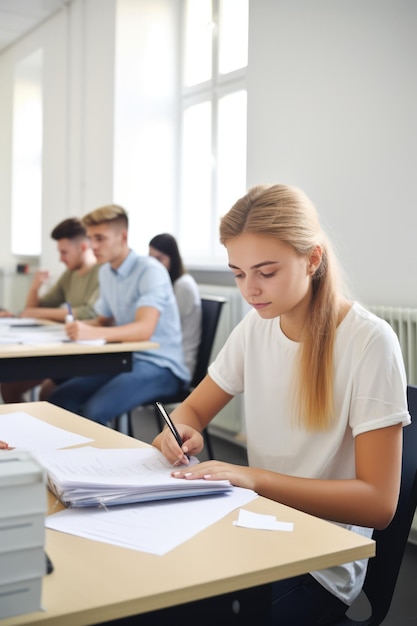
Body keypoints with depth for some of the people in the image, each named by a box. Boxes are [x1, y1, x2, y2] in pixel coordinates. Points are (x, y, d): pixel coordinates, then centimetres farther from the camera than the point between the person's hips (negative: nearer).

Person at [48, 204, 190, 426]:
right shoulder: (106, 272, 10)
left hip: (160, 366, -7)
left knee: (95, 411, -28)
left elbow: (144, 329, -28)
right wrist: (80, 326, -1)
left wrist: (91, 333, -41)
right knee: (59, 399, -9)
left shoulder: (150, 270, -15)